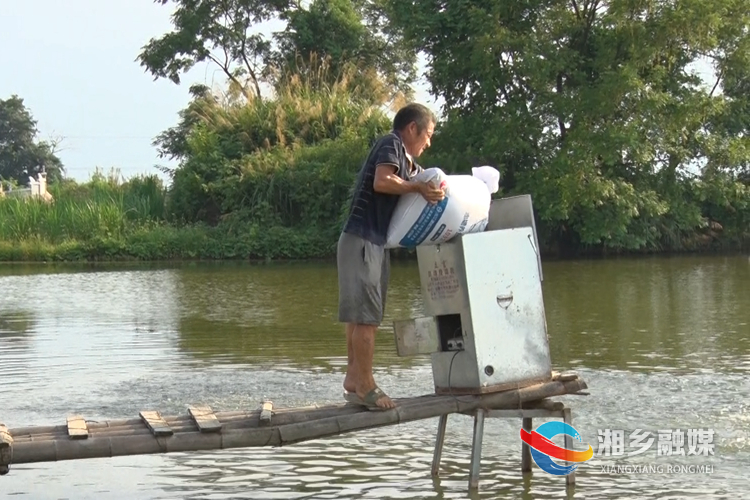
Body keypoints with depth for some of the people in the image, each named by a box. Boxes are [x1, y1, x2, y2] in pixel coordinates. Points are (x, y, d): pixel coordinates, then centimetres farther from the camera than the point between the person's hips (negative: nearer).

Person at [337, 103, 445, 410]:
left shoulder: (408, 162, 23)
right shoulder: (391, 144, -6)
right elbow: (382, 182, -20)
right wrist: (418, 187, -15)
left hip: (375, 243, 10)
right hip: (362, 240, -10)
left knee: (362, 316, 11)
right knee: (364, 316, -9)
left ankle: (354, 380, 16)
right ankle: (366, 387, -8)